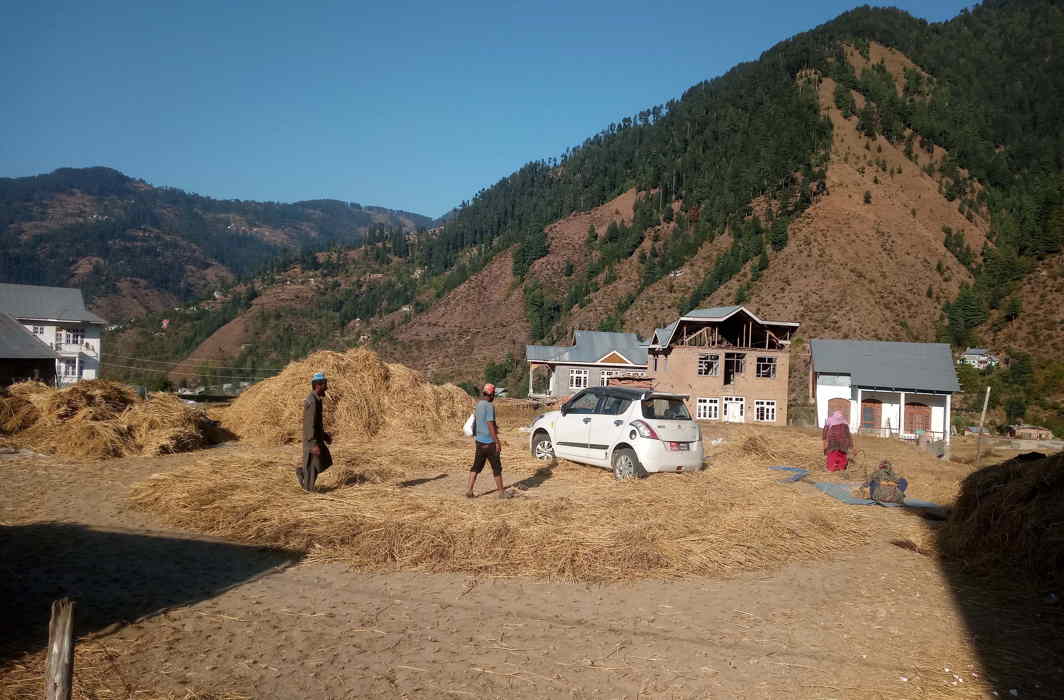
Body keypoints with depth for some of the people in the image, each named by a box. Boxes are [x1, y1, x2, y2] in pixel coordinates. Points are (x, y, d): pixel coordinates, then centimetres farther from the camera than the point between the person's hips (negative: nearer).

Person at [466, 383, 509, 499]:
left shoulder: (478, 405, 9)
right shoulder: (489, 406, -17)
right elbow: (490, 425, -21)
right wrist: (497, 442, -18)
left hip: (479, 441, 8)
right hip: (489, 441, -8)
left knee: (476, 466, 10)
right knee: (496, 467, 4)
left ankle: (469, 490, 4)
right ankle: (501, 492, 12)